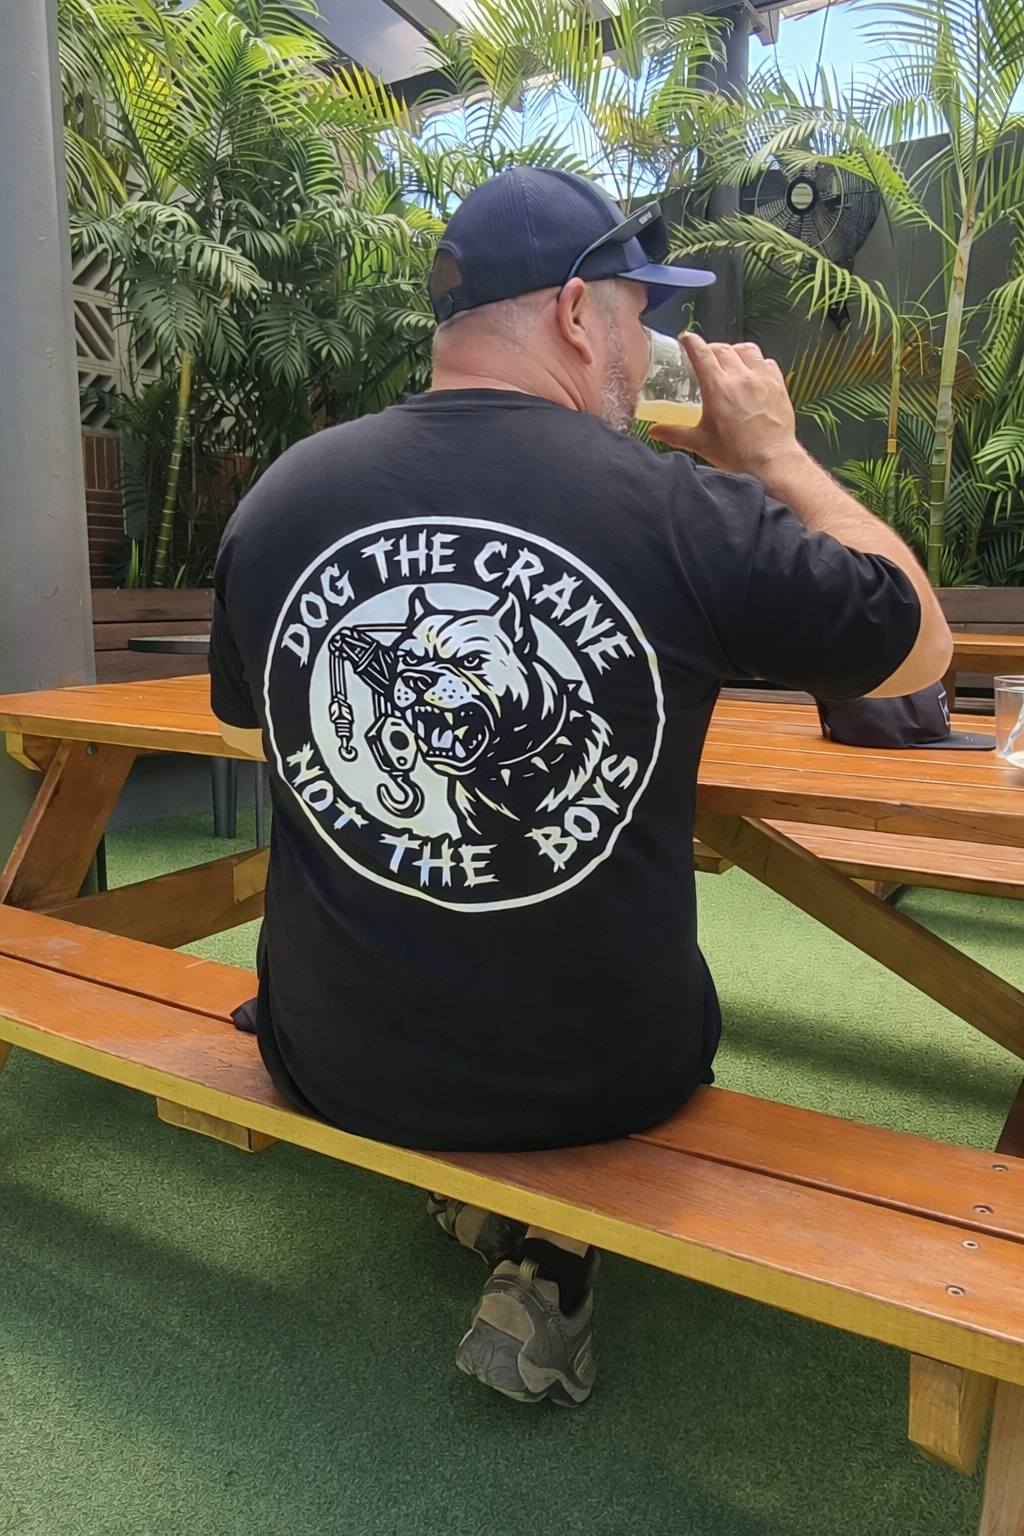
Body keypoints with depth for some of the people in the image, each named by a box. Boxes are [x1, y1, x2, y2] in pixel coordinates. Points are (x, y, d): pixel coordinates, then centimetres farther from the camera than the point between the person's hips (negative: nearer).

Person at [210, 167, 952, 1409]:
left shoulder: (277, 500, -9)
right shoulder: (692, 512, -19)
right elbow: (922, 645, 0)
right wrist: (774, 456, 7)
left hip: (334, 1068, 4)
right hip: (605, 1082, -2)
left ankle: (483, 1202, 25)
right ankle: (556, 1247, 17)